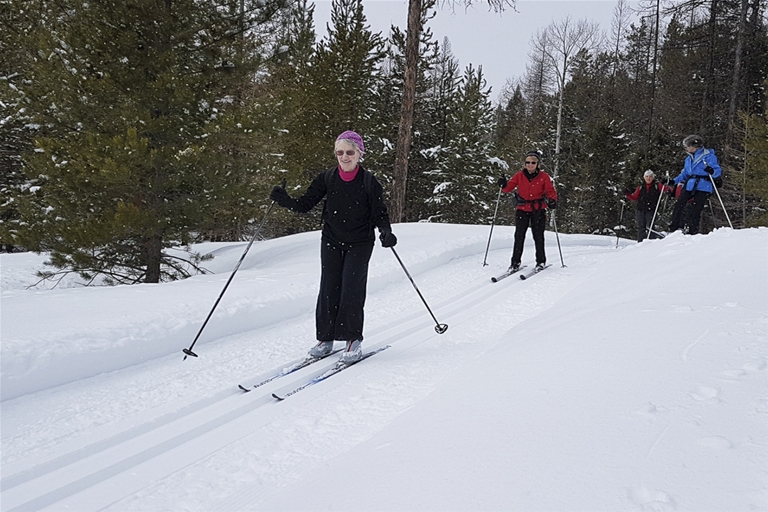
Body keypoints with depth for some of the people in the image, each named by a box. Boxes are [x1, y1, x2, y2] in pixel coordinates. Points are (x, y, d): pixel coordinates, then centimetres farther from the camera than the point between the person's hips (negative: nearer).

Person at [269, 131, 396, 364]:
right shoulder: (327, 178, -1)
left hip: (359, 244, -2)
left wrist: (386, 232, -22)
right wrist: (284, 200, -17)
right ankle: (325, 338, 13)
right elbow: (305, 204, 1)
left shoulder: (369, 182, -8)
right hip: (331, 242, 3)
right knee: (328, 290, 1)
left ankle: (353, 340, 4)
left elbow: (380, 213, -3)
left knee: (351, 290, -8)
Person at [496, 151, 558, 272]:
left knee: (538, 236, 2)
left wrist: (552, 200, -25)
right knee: (519, 236, -2)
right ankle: (515, 262, 5)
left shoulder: (543, 177, -2)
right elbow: (509, 187, 1)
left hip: (538, 210, -1)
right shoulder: (519, 176, 2)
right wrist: (504, 185, -22)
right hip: (522, 209, 1)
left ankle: (541, 261, 16)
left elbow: (550, 191, -4)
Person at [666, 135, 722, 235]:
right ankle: (674, 229, -10)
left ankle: (692, 232, 0)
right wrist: (674, 181, 14)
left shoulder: (708, 156, -1)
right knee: (679, 205, -11)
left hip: (703, 187, -6)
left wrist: (712, 172, -28)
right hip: (689, 186, 6)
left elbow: (718, 171, -6)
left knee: (695, 211, -8)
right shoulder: (689, 158, 20)